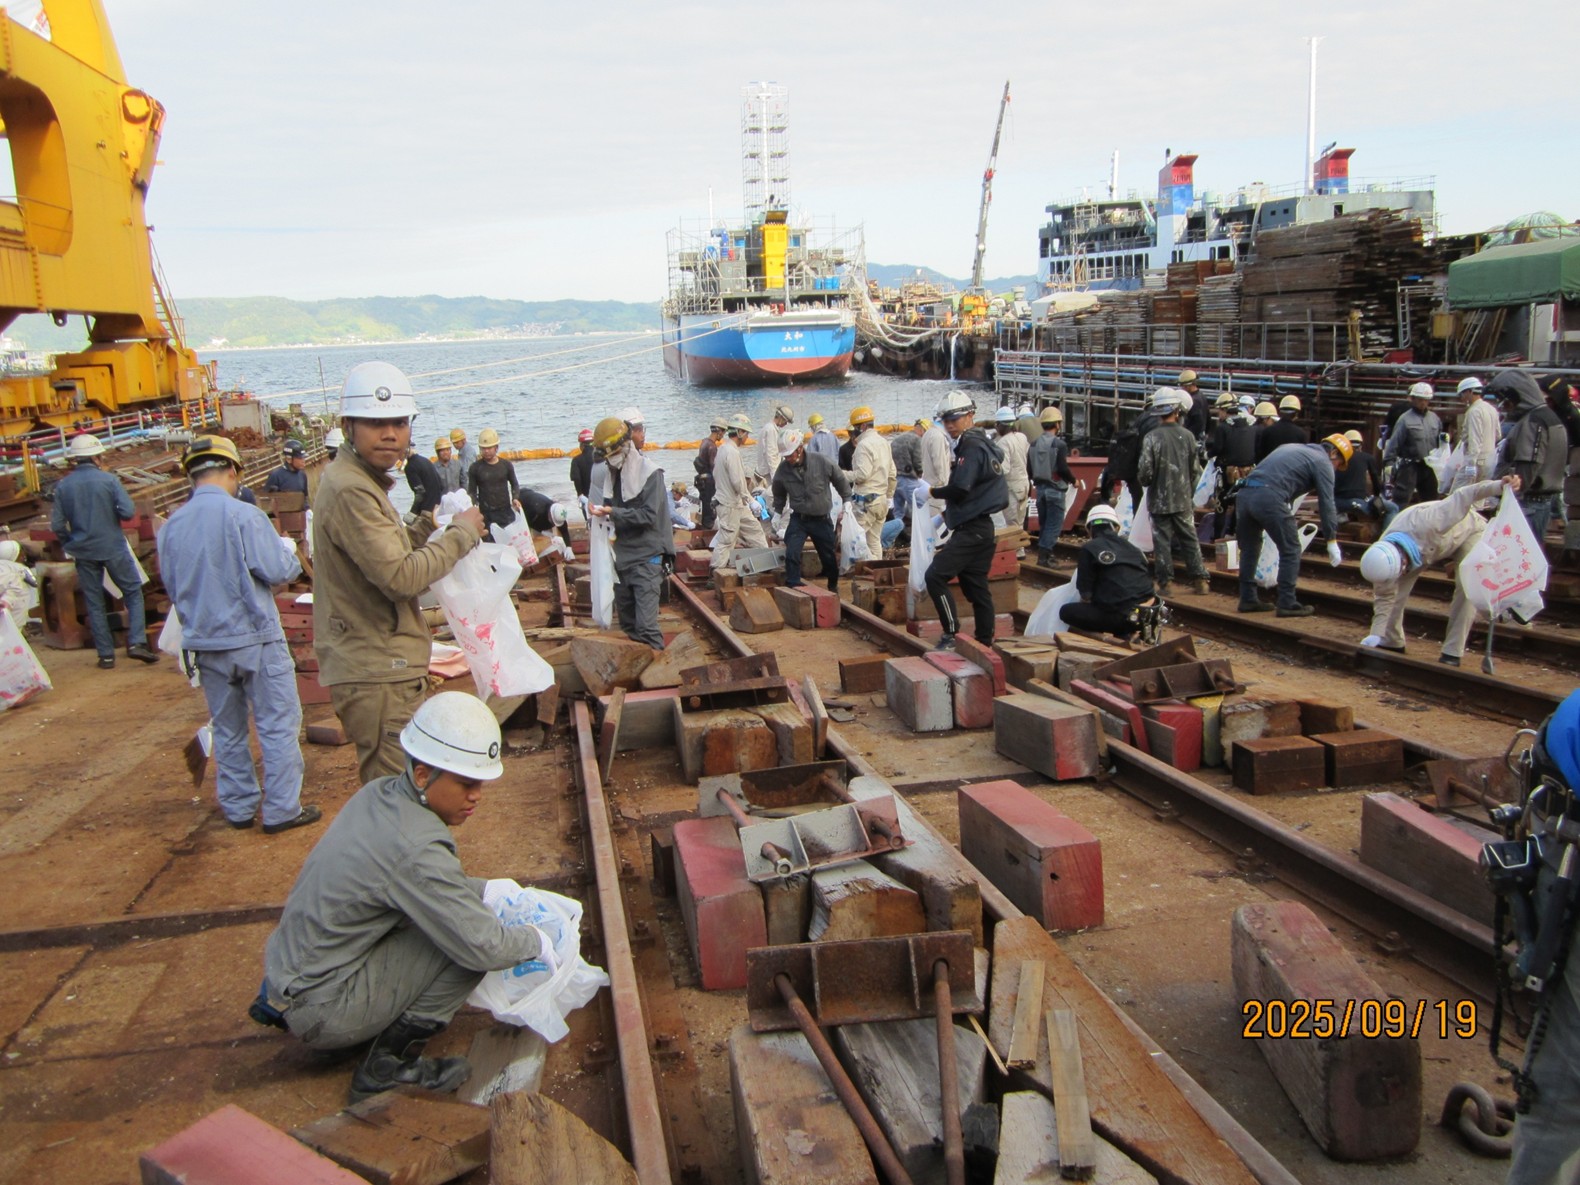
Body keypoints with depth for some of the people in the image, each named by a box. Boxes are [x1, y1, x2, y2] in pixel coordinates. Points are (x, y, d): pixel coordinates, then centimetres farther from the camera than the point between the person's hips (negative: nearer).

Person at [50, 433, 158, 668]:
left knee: (94, 602, 10)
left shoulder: (63, 486, -1)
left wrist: (71, 544, 14)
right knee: (133, 592, 10)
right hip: (113, 547, -3)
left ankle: (106, 654, 11)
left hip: (83, 552, 3)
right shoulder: (108, 480, -9)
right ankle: (136, 643, -5)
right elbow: (128, 512, -15)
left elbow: (57, 525, -2)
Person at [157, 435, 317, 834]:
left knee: (227, 730, 17)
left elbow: (172, 588, 11)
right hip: (254, 639, -5)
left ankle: (238, 808, 25)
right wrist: (288, 549, 5)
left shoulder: (171, 527, 2)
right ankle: (281, 809, 7)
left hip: (204, 643, 6)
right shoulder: (244, 516, -16)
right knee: (277, 725, 5)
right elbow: (279, 571, -16)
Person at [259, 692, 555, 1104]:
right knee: (467, 931, -16)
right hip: (324, 1015, -9)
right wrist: (535, 941, -4)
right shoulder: (414, 850, -28)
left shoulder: (380, 793, -2)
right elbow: (484, 947, -23)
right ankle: (389, 1063, -5)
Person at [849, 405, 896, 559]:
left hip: (866, 500, -9)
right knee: (875, 540, 12)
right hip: (881, 499, 9)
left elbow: (862, 474, -21)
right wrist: (889, 496, 23)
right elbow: (892, 474, 17)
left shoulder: (864, 444, -13)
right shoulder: (883, 442, 14)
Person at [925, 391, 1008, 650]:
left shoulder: (971, 447, -13)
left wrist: (935, 491, -5)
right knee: (976, 586, 12)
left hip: (971, 529, -10)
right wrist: (948, 513, 15)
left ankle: (952, 633, -11)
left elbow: (960, 488, -23)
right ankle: (985, 641, 17)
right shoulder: (983, 444, 17)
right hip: (979, 527, 10)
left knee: (936, 575, -14)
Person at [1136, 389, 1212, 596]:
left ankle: (1165, 582, 6)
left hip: (1160, 501, -3)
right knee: (1190, 540, 12)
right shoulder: (1187, 435, -3)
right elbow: (1195, 470, 6)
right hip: (1183, 500, 3)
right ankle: (1200, 580, 13)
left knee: (1162, 542, 4)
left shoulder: (1152, 437, -15)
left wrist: (1145, 482, 8)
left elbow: (1145, 470, -15)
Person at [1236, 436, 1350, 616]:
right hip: (1269, 498, -7)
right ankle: (1287, 604, 7)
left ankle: (1247, 599, 23)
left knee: (1249, 549, 19)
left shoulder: (1293, 449, 30)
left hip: (1245, 492, 7)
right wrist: (1332, 541, 6)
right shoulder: (1323, 462, 8)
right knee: (1290, 551, 6)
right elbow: (1327, 503, 3)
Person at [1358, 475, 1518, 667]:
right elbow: (1384, 598, -19)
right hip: (1425, 545, 4)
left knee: (1467, 588, -21)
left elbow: (1464, 496, -40)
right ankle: (1392, 641, 5)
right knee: (1397, 589, -11)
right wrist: (1376, 635, -27)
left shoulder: (1429, 525, -48)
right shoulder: (1386, 557, -29)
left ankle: (1452, 652, -15)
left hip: (1468, 531, -4)